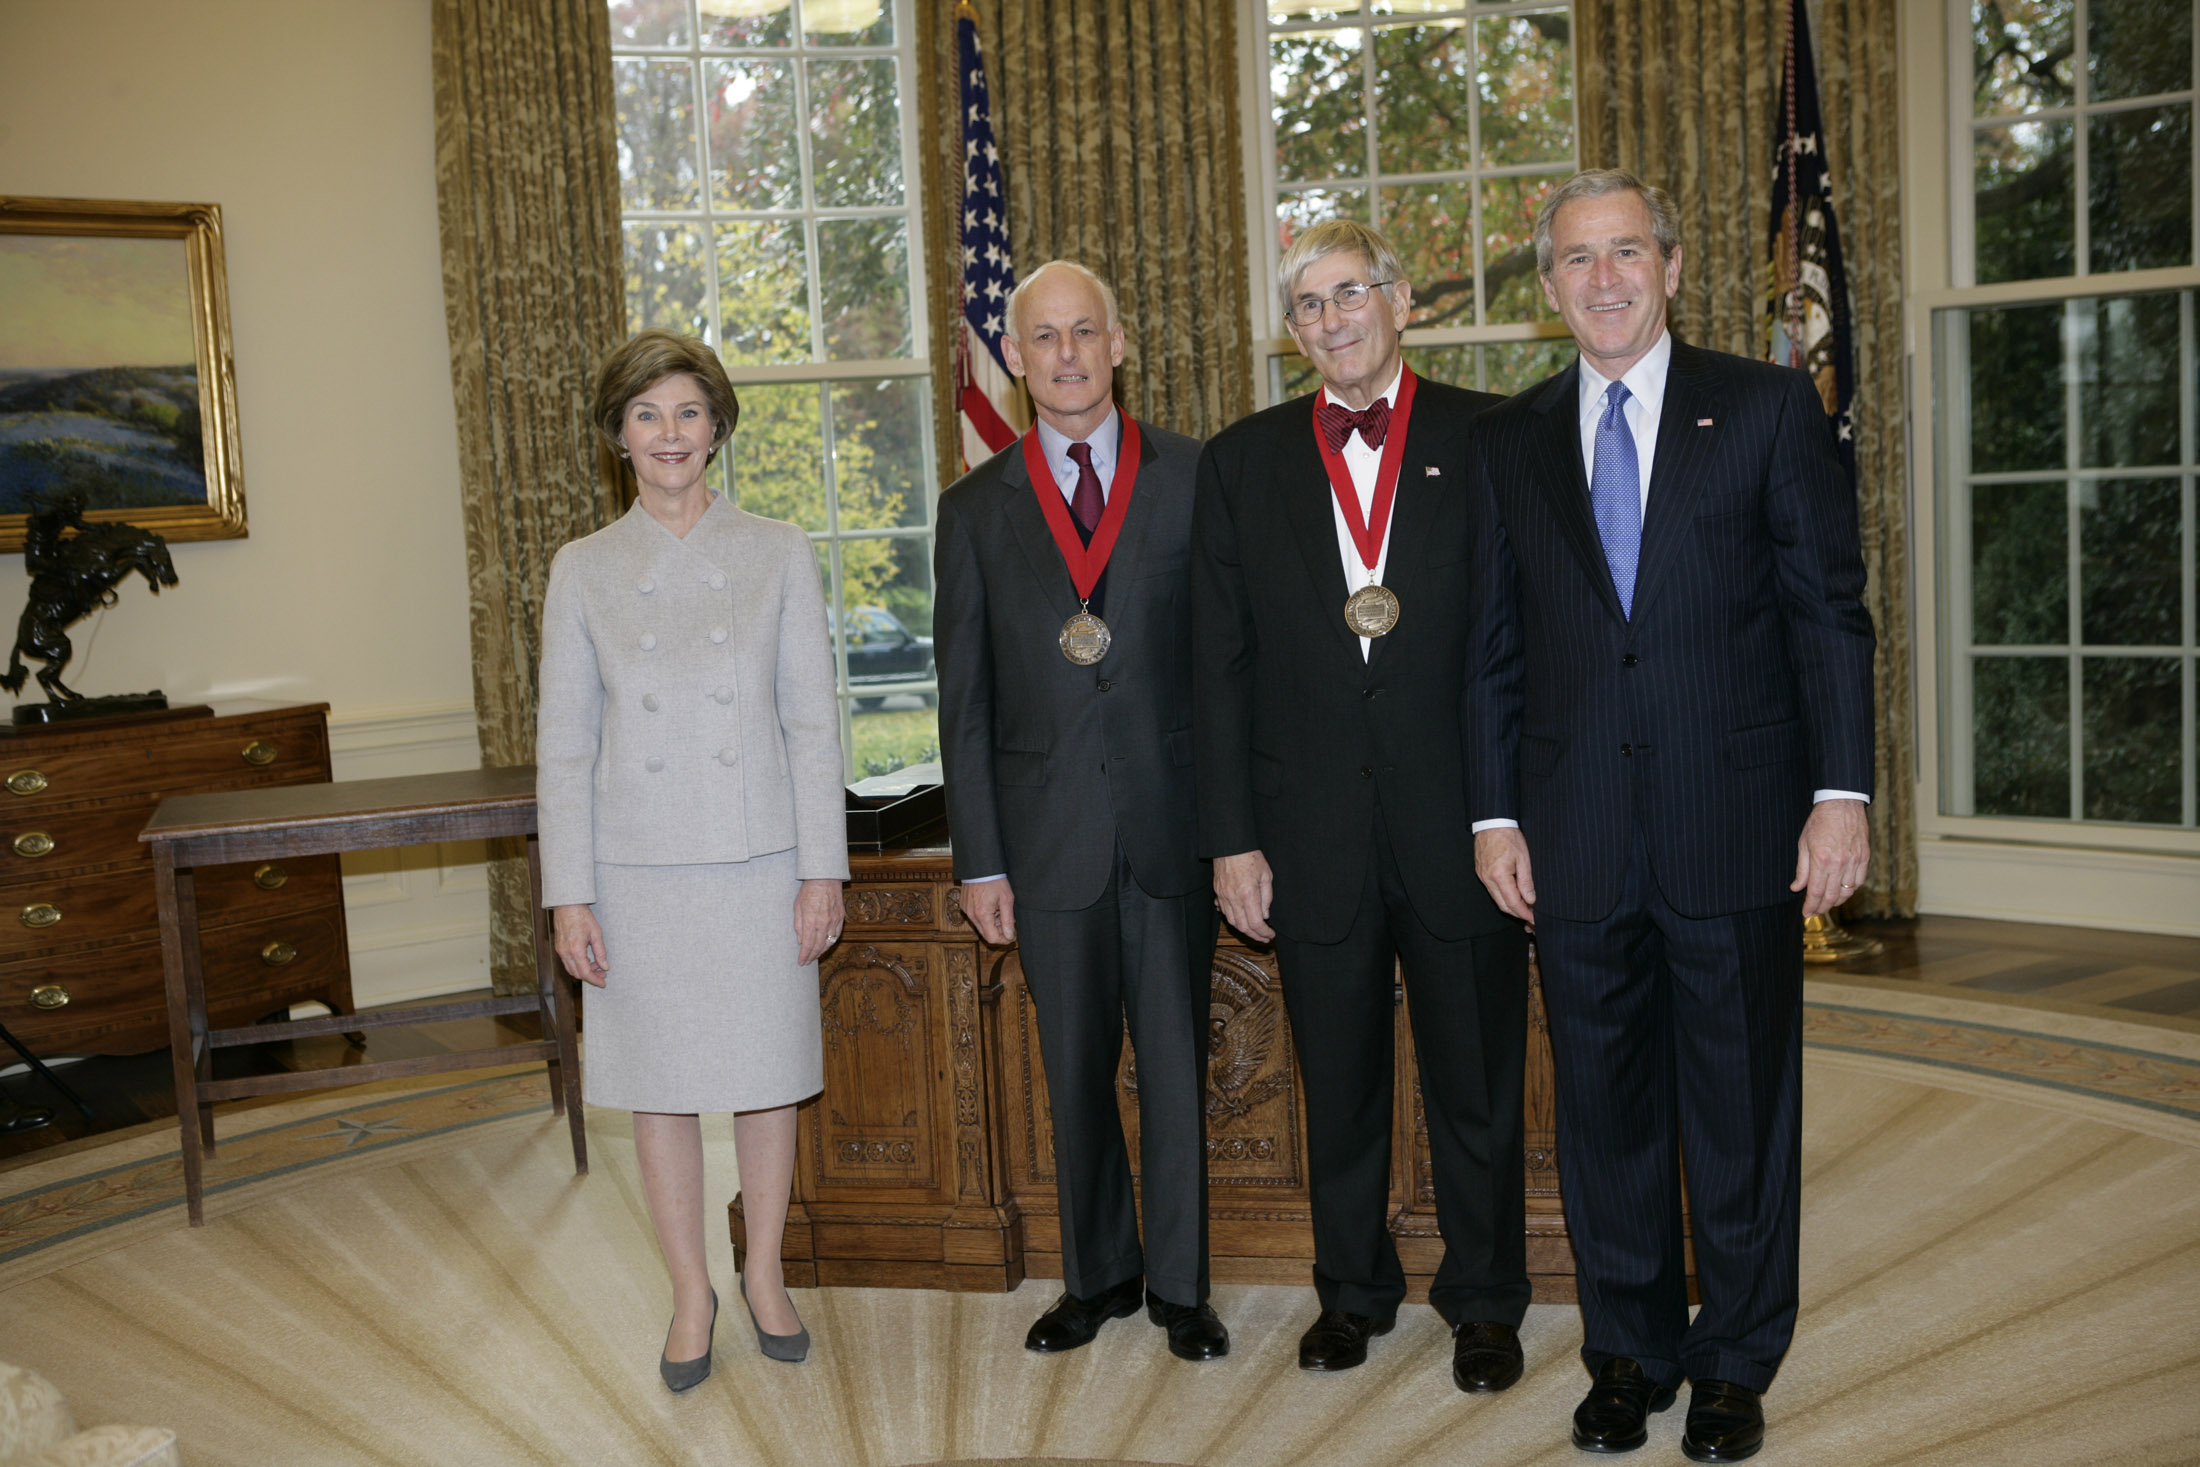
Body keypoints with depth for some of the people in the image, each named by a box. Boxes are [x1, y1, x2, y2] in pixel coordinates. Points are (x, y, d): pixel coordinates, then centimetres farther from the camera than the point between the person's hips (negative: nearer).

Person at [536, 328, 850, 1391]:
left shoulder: (778, 553, 2)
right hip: (638, 872, 1)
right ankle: (691, 1293, 27)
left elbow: (812, 719, 1)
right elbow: (563, 741, 3)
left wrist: (823, 867, -4)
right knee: (659, 1084, 9)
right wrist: (569, 892, -2)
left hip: (759, 862, 0)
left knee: (768, 1074, 10)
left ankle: (765, 1274, 30)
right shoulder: (584, 570, 3)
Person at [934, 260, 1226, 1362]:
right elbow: (964, 696, 5)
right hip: (1048, 829, 1)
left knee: (1175, 1059, 8)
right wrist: (978, 858, 1)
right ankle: (1097, 1274, 30)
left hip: (1172, 815, -1)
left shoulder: (1194, 475, 2)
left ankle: (1178, 1282, 25)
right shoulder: (976, 508, 6)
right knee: (1075, 1069, 12)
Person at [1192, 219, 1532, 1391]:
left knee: (1476, 1080, 10)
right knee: (1337, 1082, 14)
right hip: (1313, 830, 2)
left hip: (1463, 817, -1)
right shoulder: (1243, 461, 7)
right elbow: (1219, 666, 4)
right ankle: (1352, 1289, 33)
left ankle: (1484, 1300, 29)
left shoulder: (1487, 438, 1)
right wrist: (1231, 836, 0)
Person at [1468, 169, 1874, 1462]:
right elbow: (1498, 644, 10)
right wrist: (1496, 813, 5)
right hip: (1578, 839, 2)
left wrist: (1841, 792, -7)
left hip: (1737, 823, -2)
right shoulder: (1510, 442, 9)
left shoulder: (1769, 407, 3)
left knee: (1742, 1105, 8)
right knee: (1605, 1104, 11)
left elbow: (1831, 609, 0)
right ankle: (1629, 1351, 28)